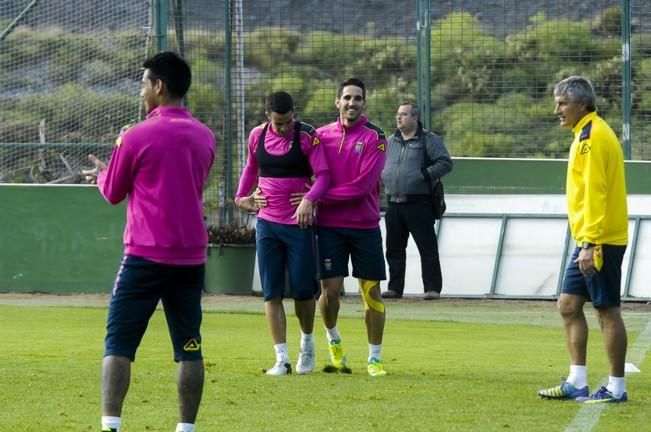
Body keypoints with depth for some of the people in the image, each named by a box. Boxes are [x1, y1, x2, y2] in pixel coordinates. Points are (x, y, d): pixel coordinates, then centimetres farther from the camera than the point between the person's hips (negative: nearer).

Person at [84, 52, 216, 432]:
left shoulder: (138, 136, -9)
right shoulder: (205, 137, 8)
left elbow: (113, 193, 3)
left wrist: (102, 172, 26)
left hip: (146, 256, -5)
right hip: (192, 257, 5)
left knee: (119, 343, -1)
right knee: (189, 347, 7)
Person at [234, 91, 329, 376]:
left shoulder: (307, 136, -8)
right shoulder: (257, 136, 5)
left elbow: (323, 174, -11)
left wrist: (309, 200, -26)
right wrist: (241, 197, 16)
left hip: (299, 223, -3)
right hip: (267, 223, 3)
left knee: (303, 290, 1)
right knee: (272, 293, -2)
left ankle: (307, 345, 28)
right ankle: (281, 360, -1)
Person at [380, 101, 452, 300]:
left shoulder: (429, 140, -2)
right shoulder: (390, 142, 16)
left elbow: (446, 163, -9)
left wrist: (425, 175, -17)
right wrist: (383, 177, 8)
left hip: (419, 204, -6)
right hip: (394, 204, 6)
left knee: (427, 247, -5)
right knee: (394, 248, 8)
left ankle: (432, 288, -2)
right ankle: (395, 287, 15)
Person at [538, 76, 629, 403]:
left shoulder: (592, 137, -15)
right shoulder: (587, 135, 16)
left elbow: (595, 193, -21)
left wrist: (590, 244, -23)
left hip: (600, 241, -10)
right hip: (588, 241, 10)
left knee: (607, 311, -5)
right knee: (569, 305, 11)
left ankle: (616, 389, 0)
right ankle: (577, 383, 14)